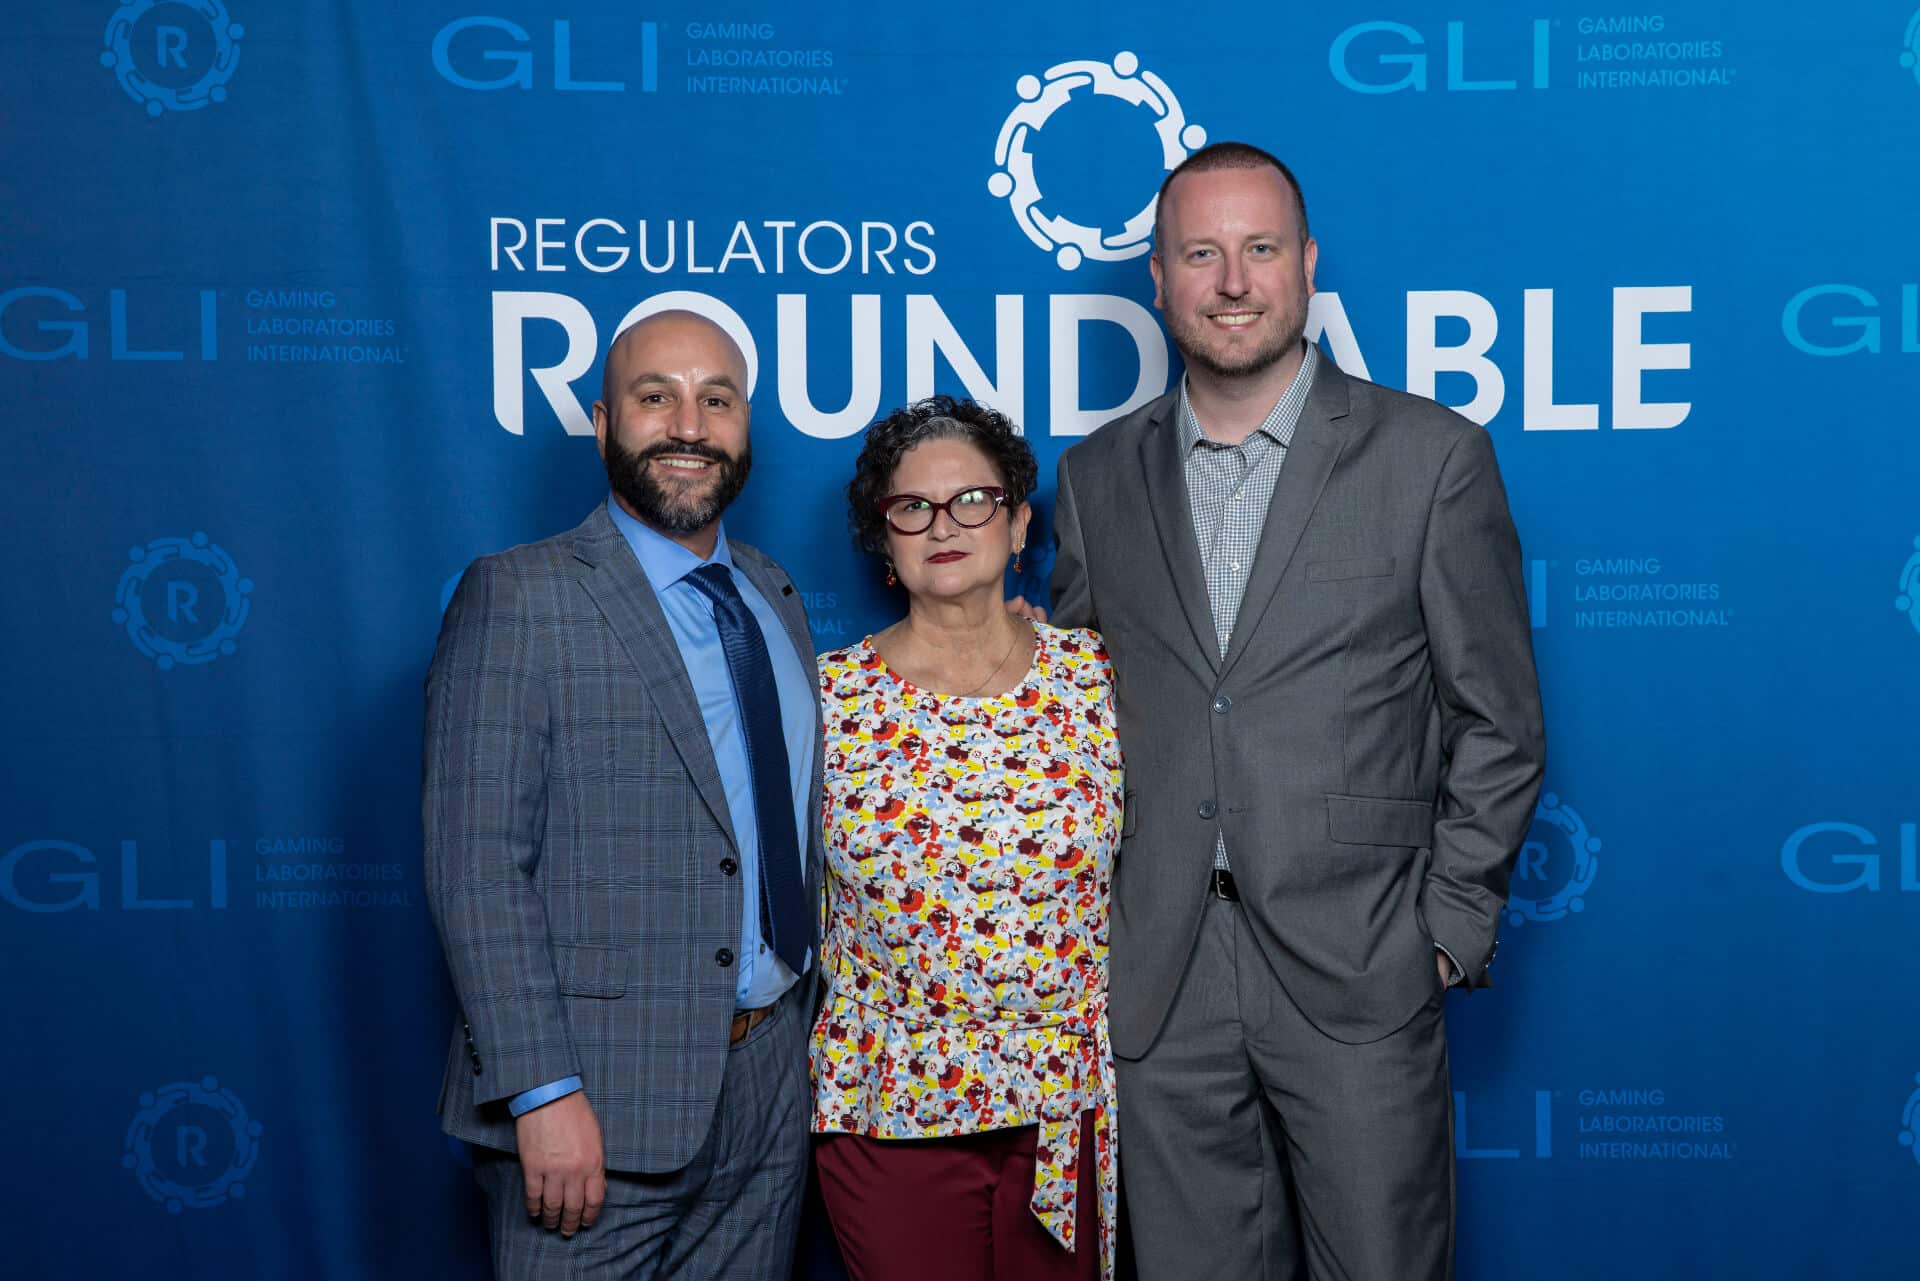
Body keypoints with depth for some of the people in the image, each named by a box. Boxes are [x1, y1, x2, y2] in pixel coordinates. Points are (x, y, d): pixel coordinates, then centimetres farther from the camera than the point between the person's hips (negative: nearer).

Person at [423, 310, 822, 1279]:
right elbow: (475, 867, -14)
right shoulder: (518, 597, -8)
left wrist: (800, 1049, 10)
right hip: (599, 1104, -6)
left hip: (770, 1096, 6)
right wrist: (544, 1092, -19)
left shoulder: (774, 601, 12)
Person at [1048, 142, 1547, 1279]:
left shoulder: (1431, 456, -2)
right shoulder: (1097, 474, 8)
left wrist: (1451, 926, -3)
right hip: (1157, 983, 3)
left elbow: (1498, 721, 1)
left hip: (1358, 973, -2)